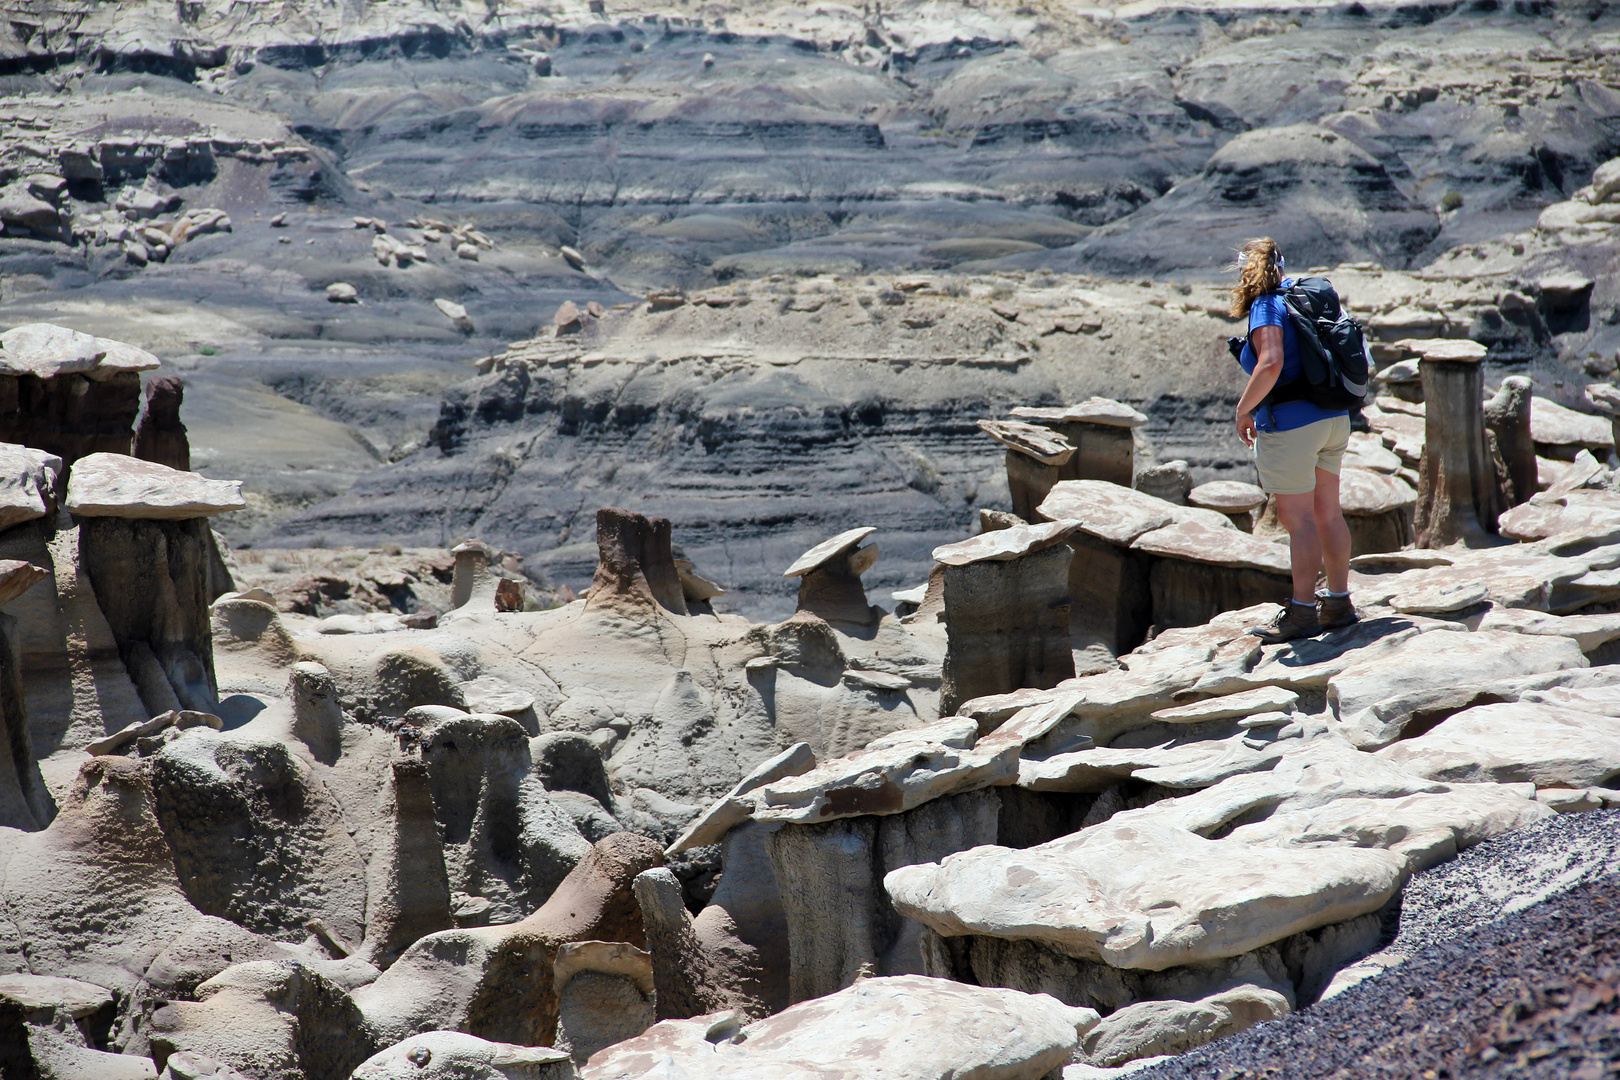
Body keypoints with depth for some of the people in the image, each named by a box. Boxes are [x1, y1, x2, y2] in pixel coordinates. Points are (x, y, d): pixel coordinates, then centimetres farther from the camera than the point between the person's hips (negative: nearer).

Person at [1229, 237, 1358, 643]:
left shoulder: (1266, 308, -12)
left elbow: (1271, 364, -28)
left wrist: (1244, 410, -16)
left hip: (1291, 423, -8)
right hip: (1333, 418, 8)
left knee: (1297, 517, -3)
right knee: (1327, 512, 14)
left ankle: (1303, 612, 0)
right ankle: (1338, 602, 21)